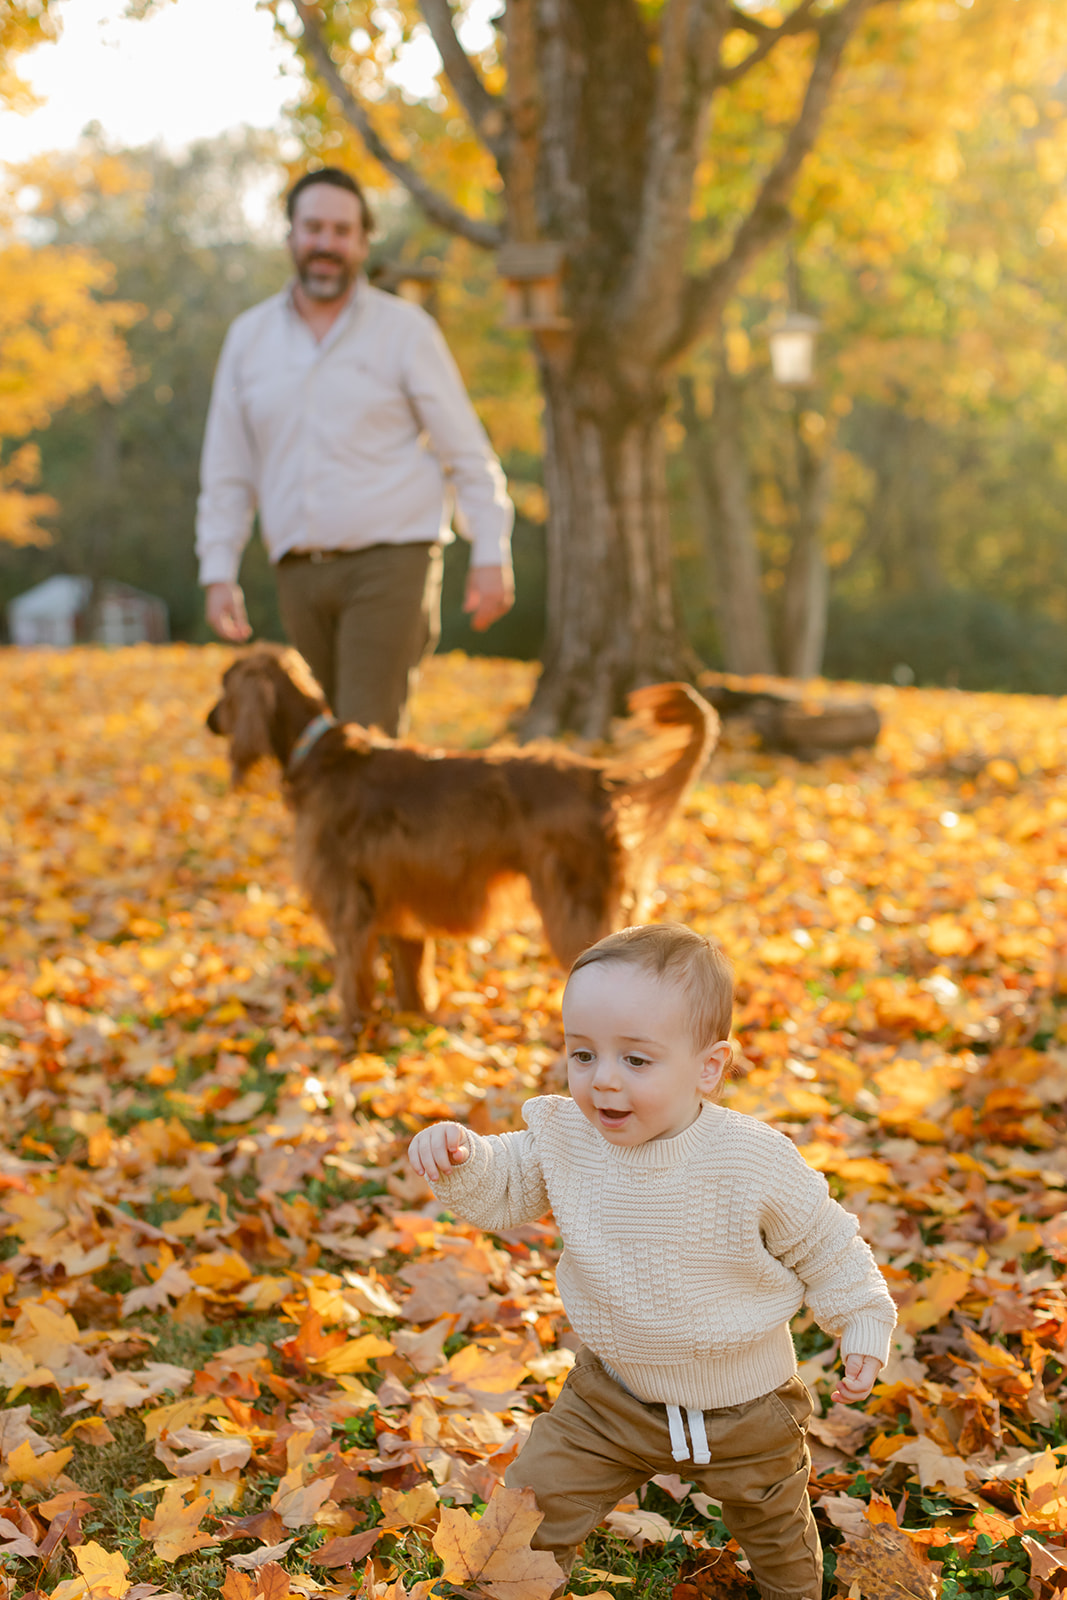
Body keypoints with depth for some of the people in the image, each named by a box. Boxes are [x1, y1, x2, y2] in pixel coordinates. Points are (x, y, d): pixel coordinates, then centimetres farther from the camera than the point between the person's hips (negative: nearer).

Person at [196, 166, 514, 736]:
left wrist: (491, 556, -7)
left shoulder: (404, 329, 1)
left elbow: (467, 450, 0)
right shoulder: (248, 337, 10)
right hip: (300, 575, 4)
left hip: (390, 564, -4)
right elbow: (226, 470, 13)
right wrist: (218, 573, 6)